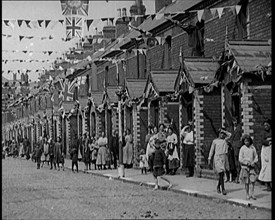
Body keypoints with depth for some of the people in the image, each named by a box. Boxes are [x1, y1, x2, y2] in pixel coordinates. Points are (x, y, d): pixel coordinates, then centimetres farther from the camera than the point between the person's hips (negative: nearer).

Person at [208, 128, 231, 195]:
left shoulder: (225, 140, 11)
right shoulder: (215, 141, 4)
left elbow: (229, 134, 0)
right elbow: (212, 150, 5)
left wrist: (223, 130, 1)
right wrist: (209, 158, 0)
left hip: (224, 157, 4)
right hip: (217, 158, -4)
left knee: (222, 174, 8)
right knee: (221, 174, -9)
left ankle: (218, 187, 28)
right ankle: (223, 189, -8)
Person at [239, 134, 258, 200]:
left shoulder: (253, 148, 5)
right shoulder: (242, 149, -3)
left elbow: (256, 156, 11)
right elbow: (240, 159, -5)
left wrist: (254, 162, -7)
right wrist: (247, 163, -15)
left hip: (252, 167, 2)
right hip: (245, 167, -2)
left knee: (253, 180, -11)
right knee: (246, 182, 1)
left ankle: (252, 194, -1)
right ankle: (247, 195, 12)